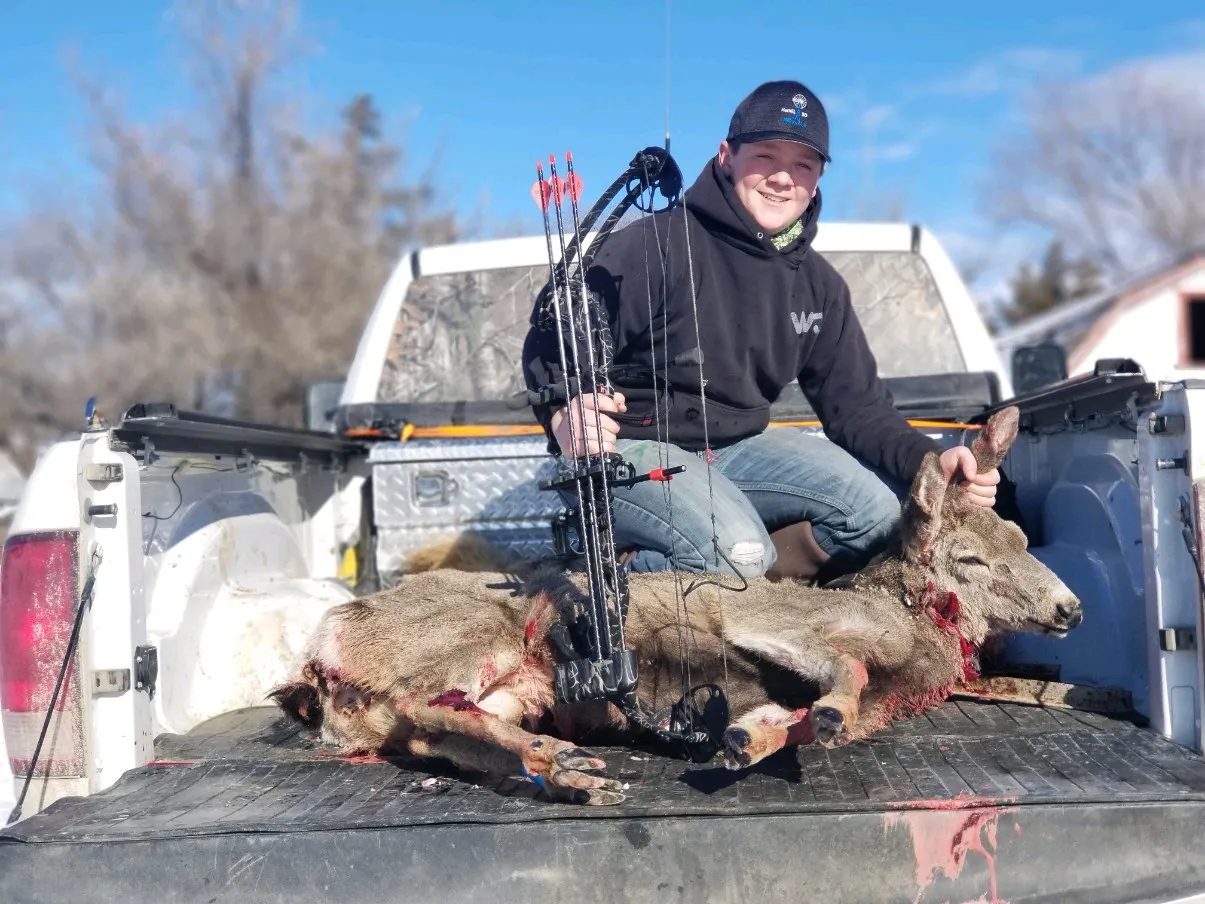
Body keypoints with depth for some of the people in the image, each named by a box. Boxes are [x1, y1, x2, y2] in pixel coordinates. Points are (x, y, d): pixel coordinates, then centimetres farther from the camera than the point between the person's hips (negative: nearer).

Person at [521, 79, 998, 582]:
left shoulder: (818, 285, 5)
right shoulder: (657, 244, -16)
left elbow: (856, 405, 5)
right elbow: (554, 341, -15)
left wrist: (929, 461, -14)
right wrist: (563, 415, -36)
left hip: (735, 448, 7)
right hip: (629, 448, -7)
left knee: (876, 507, -9)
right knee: (737, 553, -31)